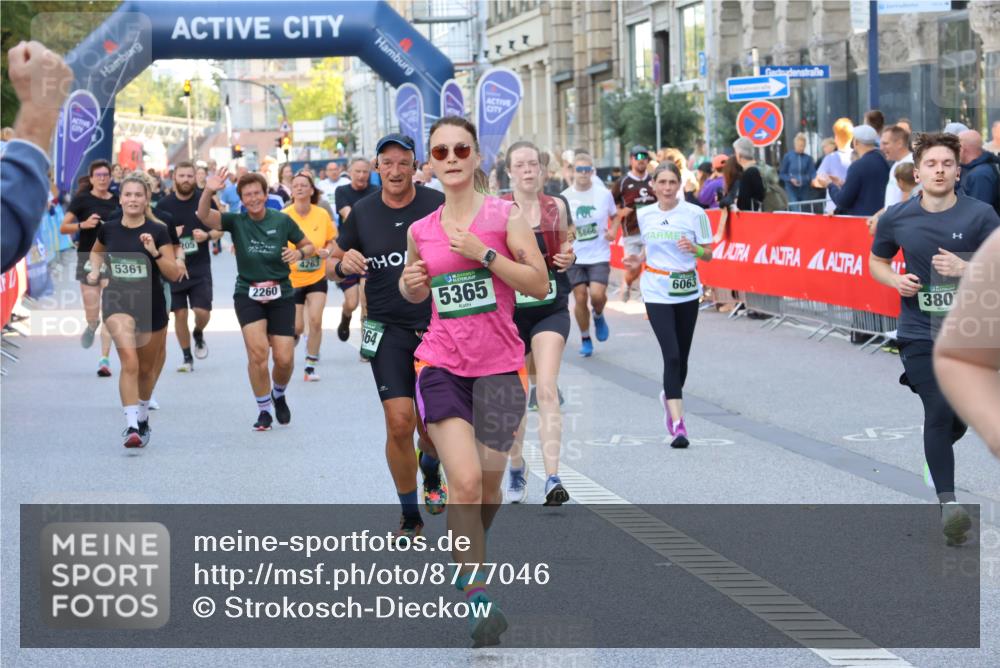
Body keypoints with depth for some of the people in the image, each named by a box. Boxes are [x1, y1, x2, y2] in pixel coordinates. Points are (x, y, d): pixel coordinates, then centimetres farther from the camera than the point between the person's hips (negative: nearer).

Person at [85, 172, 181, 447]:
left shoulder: (158, 231, -7)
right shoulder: (108, 229, -1)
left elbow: (174, 275, -9)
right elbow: (96, 251, 23)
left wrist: (155, 252, -23)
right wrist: (95, 271, 5)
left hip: (151, 304, 1)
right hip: (117, 301, -1)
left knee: (147, 368, 16)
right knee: (129, 360, -23)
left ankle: (142, 417, 42)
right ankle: (131, 426, -27)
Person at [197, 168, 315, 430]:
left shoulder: (282, 221, -1)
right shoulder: (236, 222, -3)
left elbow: (308, 246, 11)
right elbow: (204, 215, -20)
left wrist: (299, 253, -12)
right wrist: (208, 191, -39)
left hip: (281, 295, 1)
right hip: (247, 295, -1)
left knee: (284, 358, -5)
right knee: (257, 350, -17)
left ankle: (279, 394, 30)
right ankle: (264, 410, 1)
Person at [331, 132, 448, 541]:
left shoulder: (438, 205, -4)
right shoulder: (363, 213, 2)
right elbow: (332, 266, 13)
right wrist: (342, 264, -10)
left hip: (438, 326, 0)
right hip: (388, 331, 1)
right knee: (399, 423, -9)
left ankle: (431, 475, 40)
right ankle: (409, 516, 9)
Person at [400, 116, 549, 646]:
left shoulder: (505, 214, -3)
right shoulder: (420, 230, 6)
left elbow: (540, 285, -9)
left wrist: (482, 252, -17)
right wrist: (411, 284, -1)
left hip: (498, 366, -1)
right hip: (441, 365, 1)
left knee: (488, 486, 9)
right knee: (465, 483, -15)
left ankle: (466, 550, 40)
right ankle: (477, 598, -12)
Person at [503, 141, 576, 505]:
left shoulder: (555, 206, 3)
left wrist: (567, 258, -3)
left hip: (551, 308, 0)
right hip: (510, 308, 0)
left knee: (547, 390, -17)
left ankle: (553, 479, -23)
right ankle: (516, 467, 36)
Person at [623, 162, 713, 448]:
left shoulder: (694, 213, -3)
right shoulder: (644, 215, 4)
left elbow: (708, 254, -1)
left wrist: (693, 248, -21)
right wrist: (638, 259, 0)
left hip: (687, 293, 1)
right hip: (656, 293, 0)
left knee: (681, 357, 10)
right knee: (672, 355, -13)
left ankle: (669, 397, 41)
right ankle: (678, 424, -16)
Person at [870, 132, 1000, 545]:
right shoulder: (896, 218, -1)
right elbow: (876, 261, 16)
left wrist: (965, 269, -22)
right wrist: (896, 281, -6)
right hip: (919, 334, -1)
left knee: (960, 418, 13)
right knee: (940, 412, -15)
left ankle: (936, 454, 47)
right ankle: (948, 502, -12)